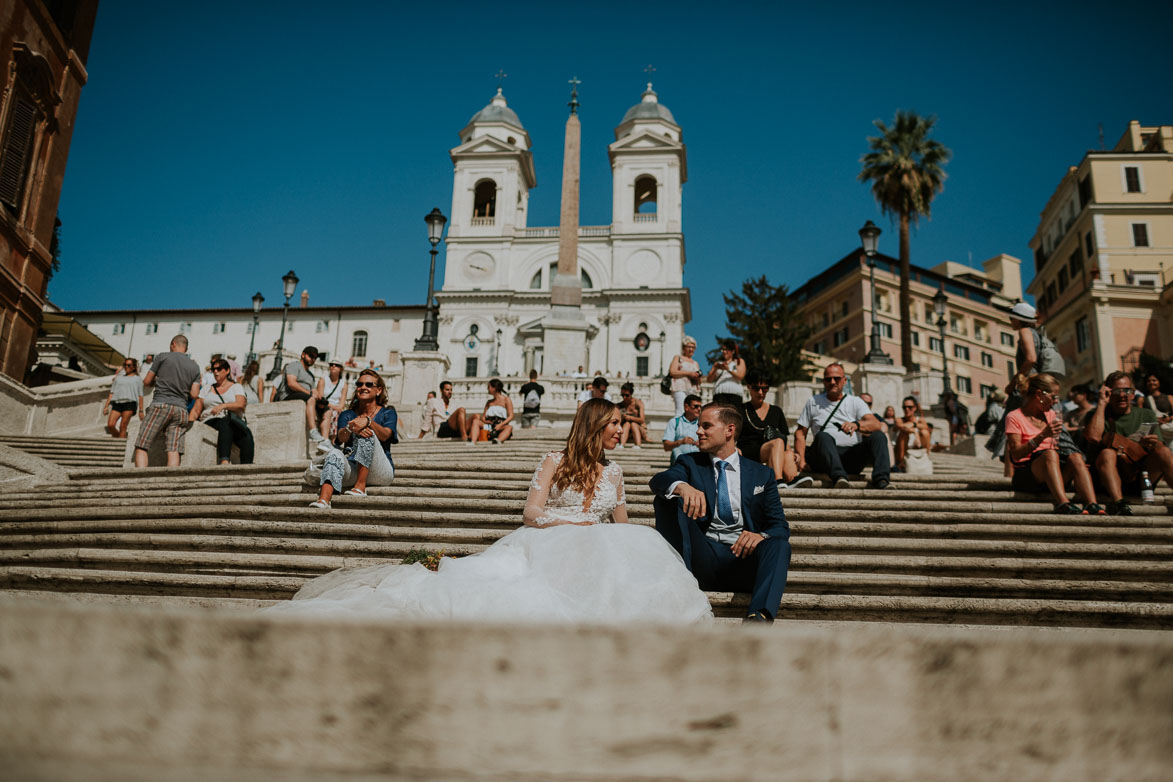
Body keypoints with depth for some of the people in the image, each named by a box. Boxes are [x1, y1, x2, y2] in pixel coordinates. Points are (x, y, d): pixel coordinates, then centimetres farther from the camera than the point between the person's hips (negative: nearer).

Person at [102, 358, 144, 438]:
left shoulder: (138, 379, 17)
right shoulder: (118, 378, 27)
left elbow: (140, 396, 8)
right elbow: (111, 393, 21)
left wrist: (141, 410, -1)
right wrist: (106, 406, 11)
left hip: (130, 402, -3)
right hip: (117, 403, 3)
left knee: (122, 427, -13)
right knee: (110, 425, -13)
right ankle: (118, 437, 10)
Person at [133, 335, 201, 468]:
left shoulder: (162, 357, 6)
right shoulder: (195, 367, 14)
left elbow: (146, 382, 8)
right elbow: (194, 394, 7)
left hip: (161, 405, -3)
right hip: (181, 409, 3)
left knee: (141, 447, -2)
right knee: (174, 451, -5)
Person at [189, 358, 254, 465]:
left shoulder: (236, 387, 17)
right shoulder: (206, 389, 24)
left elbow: (240, 404, -3)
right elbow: (195, 411, 15)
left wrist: (223, 406, -21)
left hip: (235, 422, 0)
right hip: (211, 422, 0)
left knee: (246, 435, -36)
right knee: (226, 424, -39)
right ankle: (225, 461, -58)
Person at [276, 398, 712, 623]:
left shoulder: (614, 472, 20)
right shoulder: (555, 463, 6)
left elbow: (622, 526, 19)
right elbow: (530, 514, -3)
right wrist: (575, 524, -11)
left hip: (597, 553, 4)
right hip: (546, 545, -4)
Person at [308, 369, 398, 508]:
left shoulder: (388, 413, 11)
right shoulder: (347, 414, 17)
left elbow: (385, 435, -12)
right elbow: (341, 438, -5)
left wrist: (367, 421, -32)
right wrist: (350, 428, -30)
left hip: (380, 472, -2)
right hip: (352, 470, 2)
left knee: (368, 433, -25)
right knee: (335, 453, -29)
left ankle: (361, 486, -32)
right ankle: (324, 498, -51)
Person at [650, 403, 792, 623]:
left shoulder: (762, 474, 17)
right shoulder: (691, 463, 16)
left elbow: (780, 525, 10)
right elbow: (658, 480, -6)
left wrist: (762, 536, -16)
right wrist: (682, 487, -31)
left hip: (743, 558, 0)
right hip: (703, 556, 0)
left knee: (779, 545, -30)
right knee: (667, 499, -17)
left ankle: (759, 617, -53)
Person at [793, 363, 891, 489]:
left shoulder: (855, 402, 16)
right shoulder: (813, 402, 18)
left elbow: (876, 424, -2)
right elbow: (800, 433, 15)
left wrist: (856, 425, -26)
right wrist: (801, 460, -2)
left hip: (853, 457, 1)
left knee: (878, 436, -22)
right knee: (823, 436, -32)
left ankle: (881, 481, -43)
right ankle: (839, 477, -55)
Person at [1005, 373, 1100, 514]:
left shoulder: (1051, 415, 22)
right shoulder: (1014, 417, 1)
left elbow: (1058, 447, 25)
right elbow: (1016, 454, -10)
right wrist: (1042, 435, -20)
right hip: (1025, 475, -6)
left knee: (1075, 456, -25)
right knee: (1050, 454, -35)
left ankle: (1091, 503, -42)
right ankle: (1062, 503, -52)